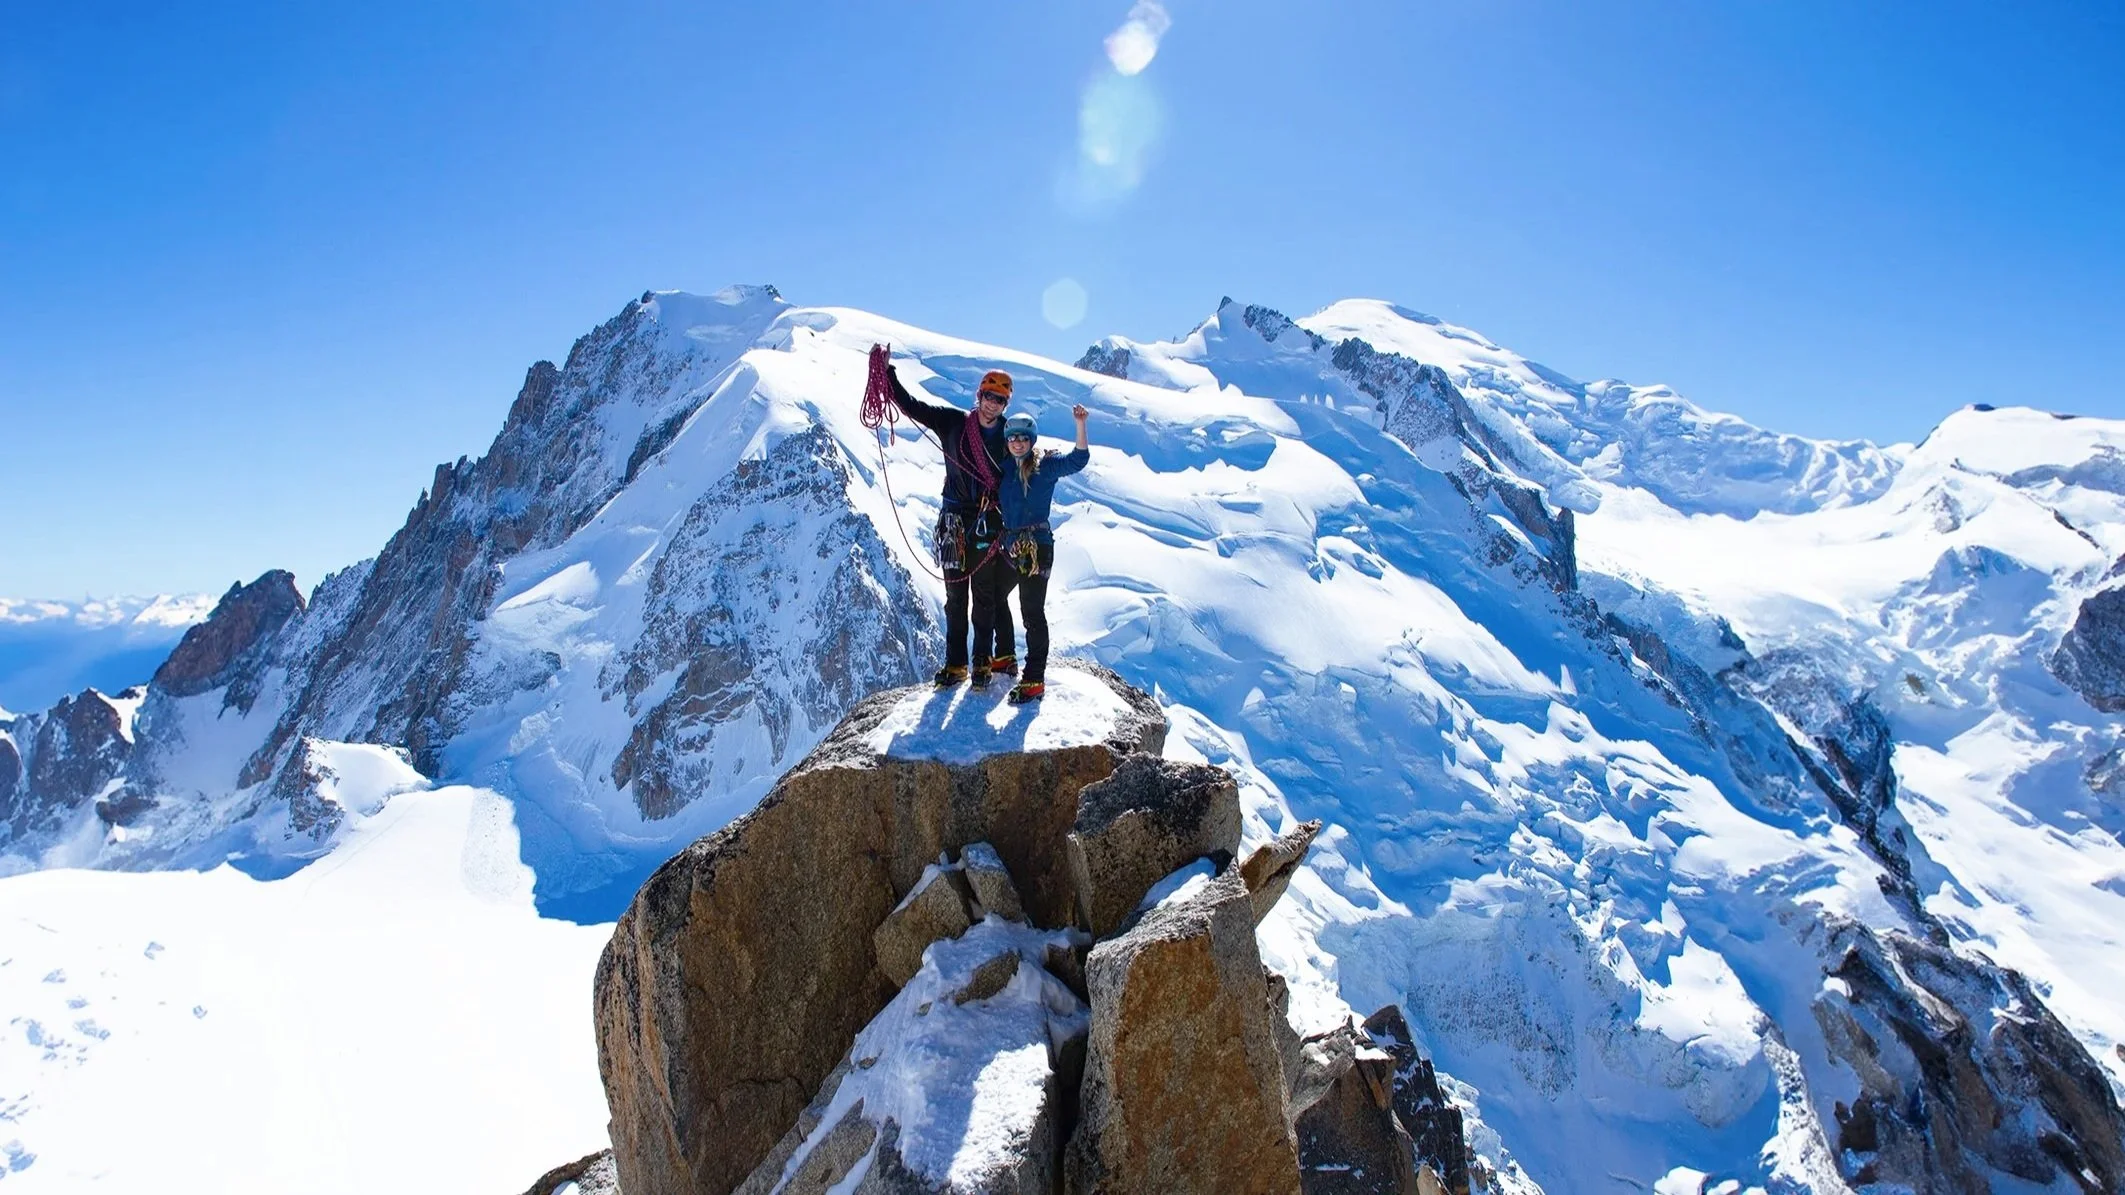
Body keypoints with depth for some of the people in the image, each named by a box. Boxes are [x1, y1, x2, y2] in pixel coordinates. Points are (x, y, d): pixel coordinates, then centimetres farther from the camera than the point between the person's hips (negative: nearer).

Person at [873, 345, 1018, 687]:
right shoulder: (953, 422, 4)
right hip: (954, 521, 1)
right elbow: (910, 405, 4)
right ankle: (955, 663, 11)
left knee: (985, 596, 0)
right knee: (955, 596, 5)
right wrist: (886, 372, -3)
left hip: (989, 524, -1)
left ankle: (983, 660, 10)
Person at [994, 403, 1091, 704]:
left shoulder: (1046, 465, -6)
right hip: (1010, 544, 8)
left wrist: (1080, 424, -33)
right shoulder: (1005, 468, 10)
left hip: (1037, 547, -8)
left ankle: (1035, 680, -6)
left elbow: (1077, 459, -21)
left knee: (1032, 611, -10)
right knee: (995, 599, 21)